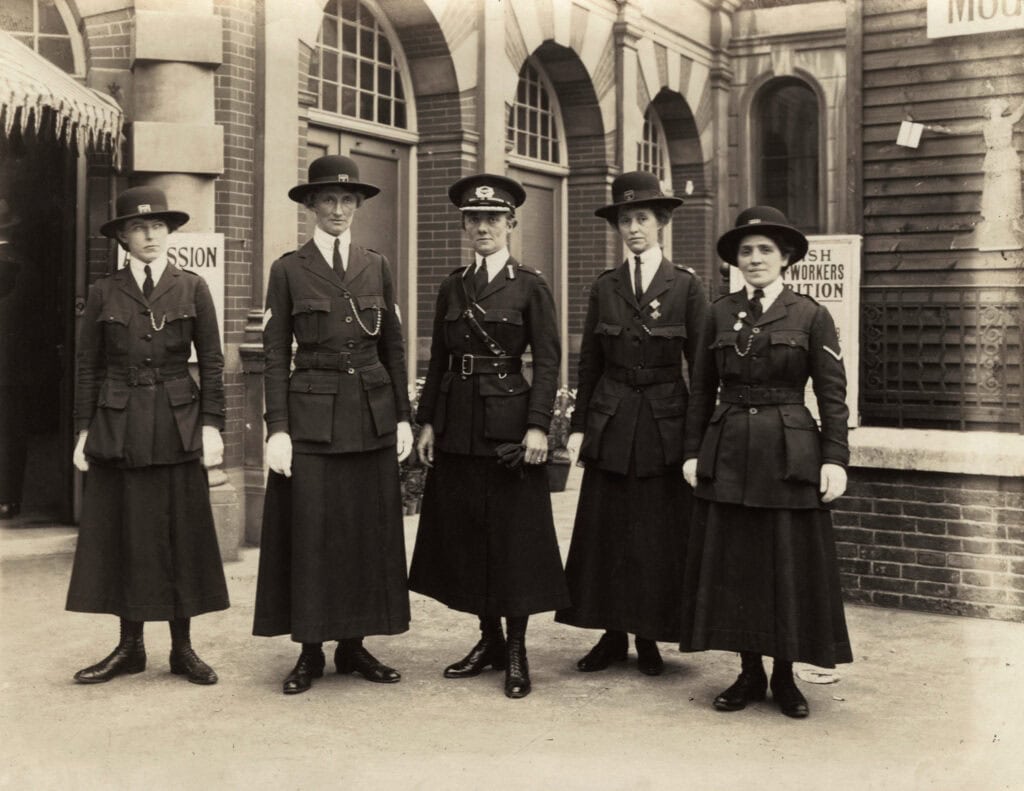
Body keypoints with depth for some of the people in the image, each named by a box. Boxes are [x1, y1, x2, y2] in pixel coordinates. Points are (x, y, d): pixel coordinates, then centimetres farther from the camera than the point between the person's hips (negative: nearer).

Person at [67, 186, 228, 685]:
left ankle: (183, 648, 13)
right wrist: (84, 431, 2)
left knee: (182, 536, 2)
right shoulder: (103, 293, 6)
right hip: (117, 429, 1)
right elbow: (88, 368, 7)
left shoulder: (192, 288, 4)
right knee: (122, 536, 4)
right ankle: (130, 647, 16)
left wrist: (211, 426, -4)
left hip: (178, 428, -1)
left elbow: (211, 363, 3)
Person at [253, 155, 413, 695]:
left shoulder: (376, 266, 10)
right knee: (311, 532, -1)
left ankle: (354, 645, 17)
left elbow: (393, 347, 12)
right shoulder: (288, 269, 2)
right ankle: (310, 652, 11)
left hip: (372, 416, 3)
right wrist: (277, 428, -8)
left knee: (370, 530, 5)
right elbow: (275, 356, 0)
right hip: (312, 416, -3)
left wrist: (403, 417, 6)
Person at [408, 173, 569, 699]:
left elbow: (547, 363, -6)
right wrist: (427, 422, 6)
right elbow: (438, 360, 12)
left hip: (508, 422, -5)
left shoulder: (530, 287, -2)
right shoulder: (452, 287, 11)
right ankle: (489, 640, 23)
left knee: (514, 535, 0)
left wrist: (537, 426, -15)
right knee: (464, 533, 9)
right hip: (457, 425, 5)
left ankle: (516, 651, 11)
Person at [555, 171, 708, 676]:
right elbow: (589, 363, 9)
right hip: (611, 424, 3)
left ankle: (649, 637, 15)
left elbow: (701, 367, -1)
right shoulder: (604, 287, 7)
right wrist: (579, 425, 4)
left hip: (665, 423, -2)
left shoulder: (686, 285, -1)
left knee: (659, 532, 3)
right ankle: (613, 635, 16)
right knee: (605, 530, 4)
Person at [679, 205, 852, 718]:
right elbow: (702, 390, 11)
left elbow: (833, 394, -3)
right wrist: (692, 451, 5)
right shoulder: (720, 313, 8)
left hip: (790, 455, -3)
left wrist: (835, 458, -10)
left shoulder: (810, 315, 0)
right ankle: (749, 674, 19)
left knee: (791, 566, 2)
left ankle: (784, 677, 17)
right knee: (731, 564, 6)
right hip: (727, 454, 3)